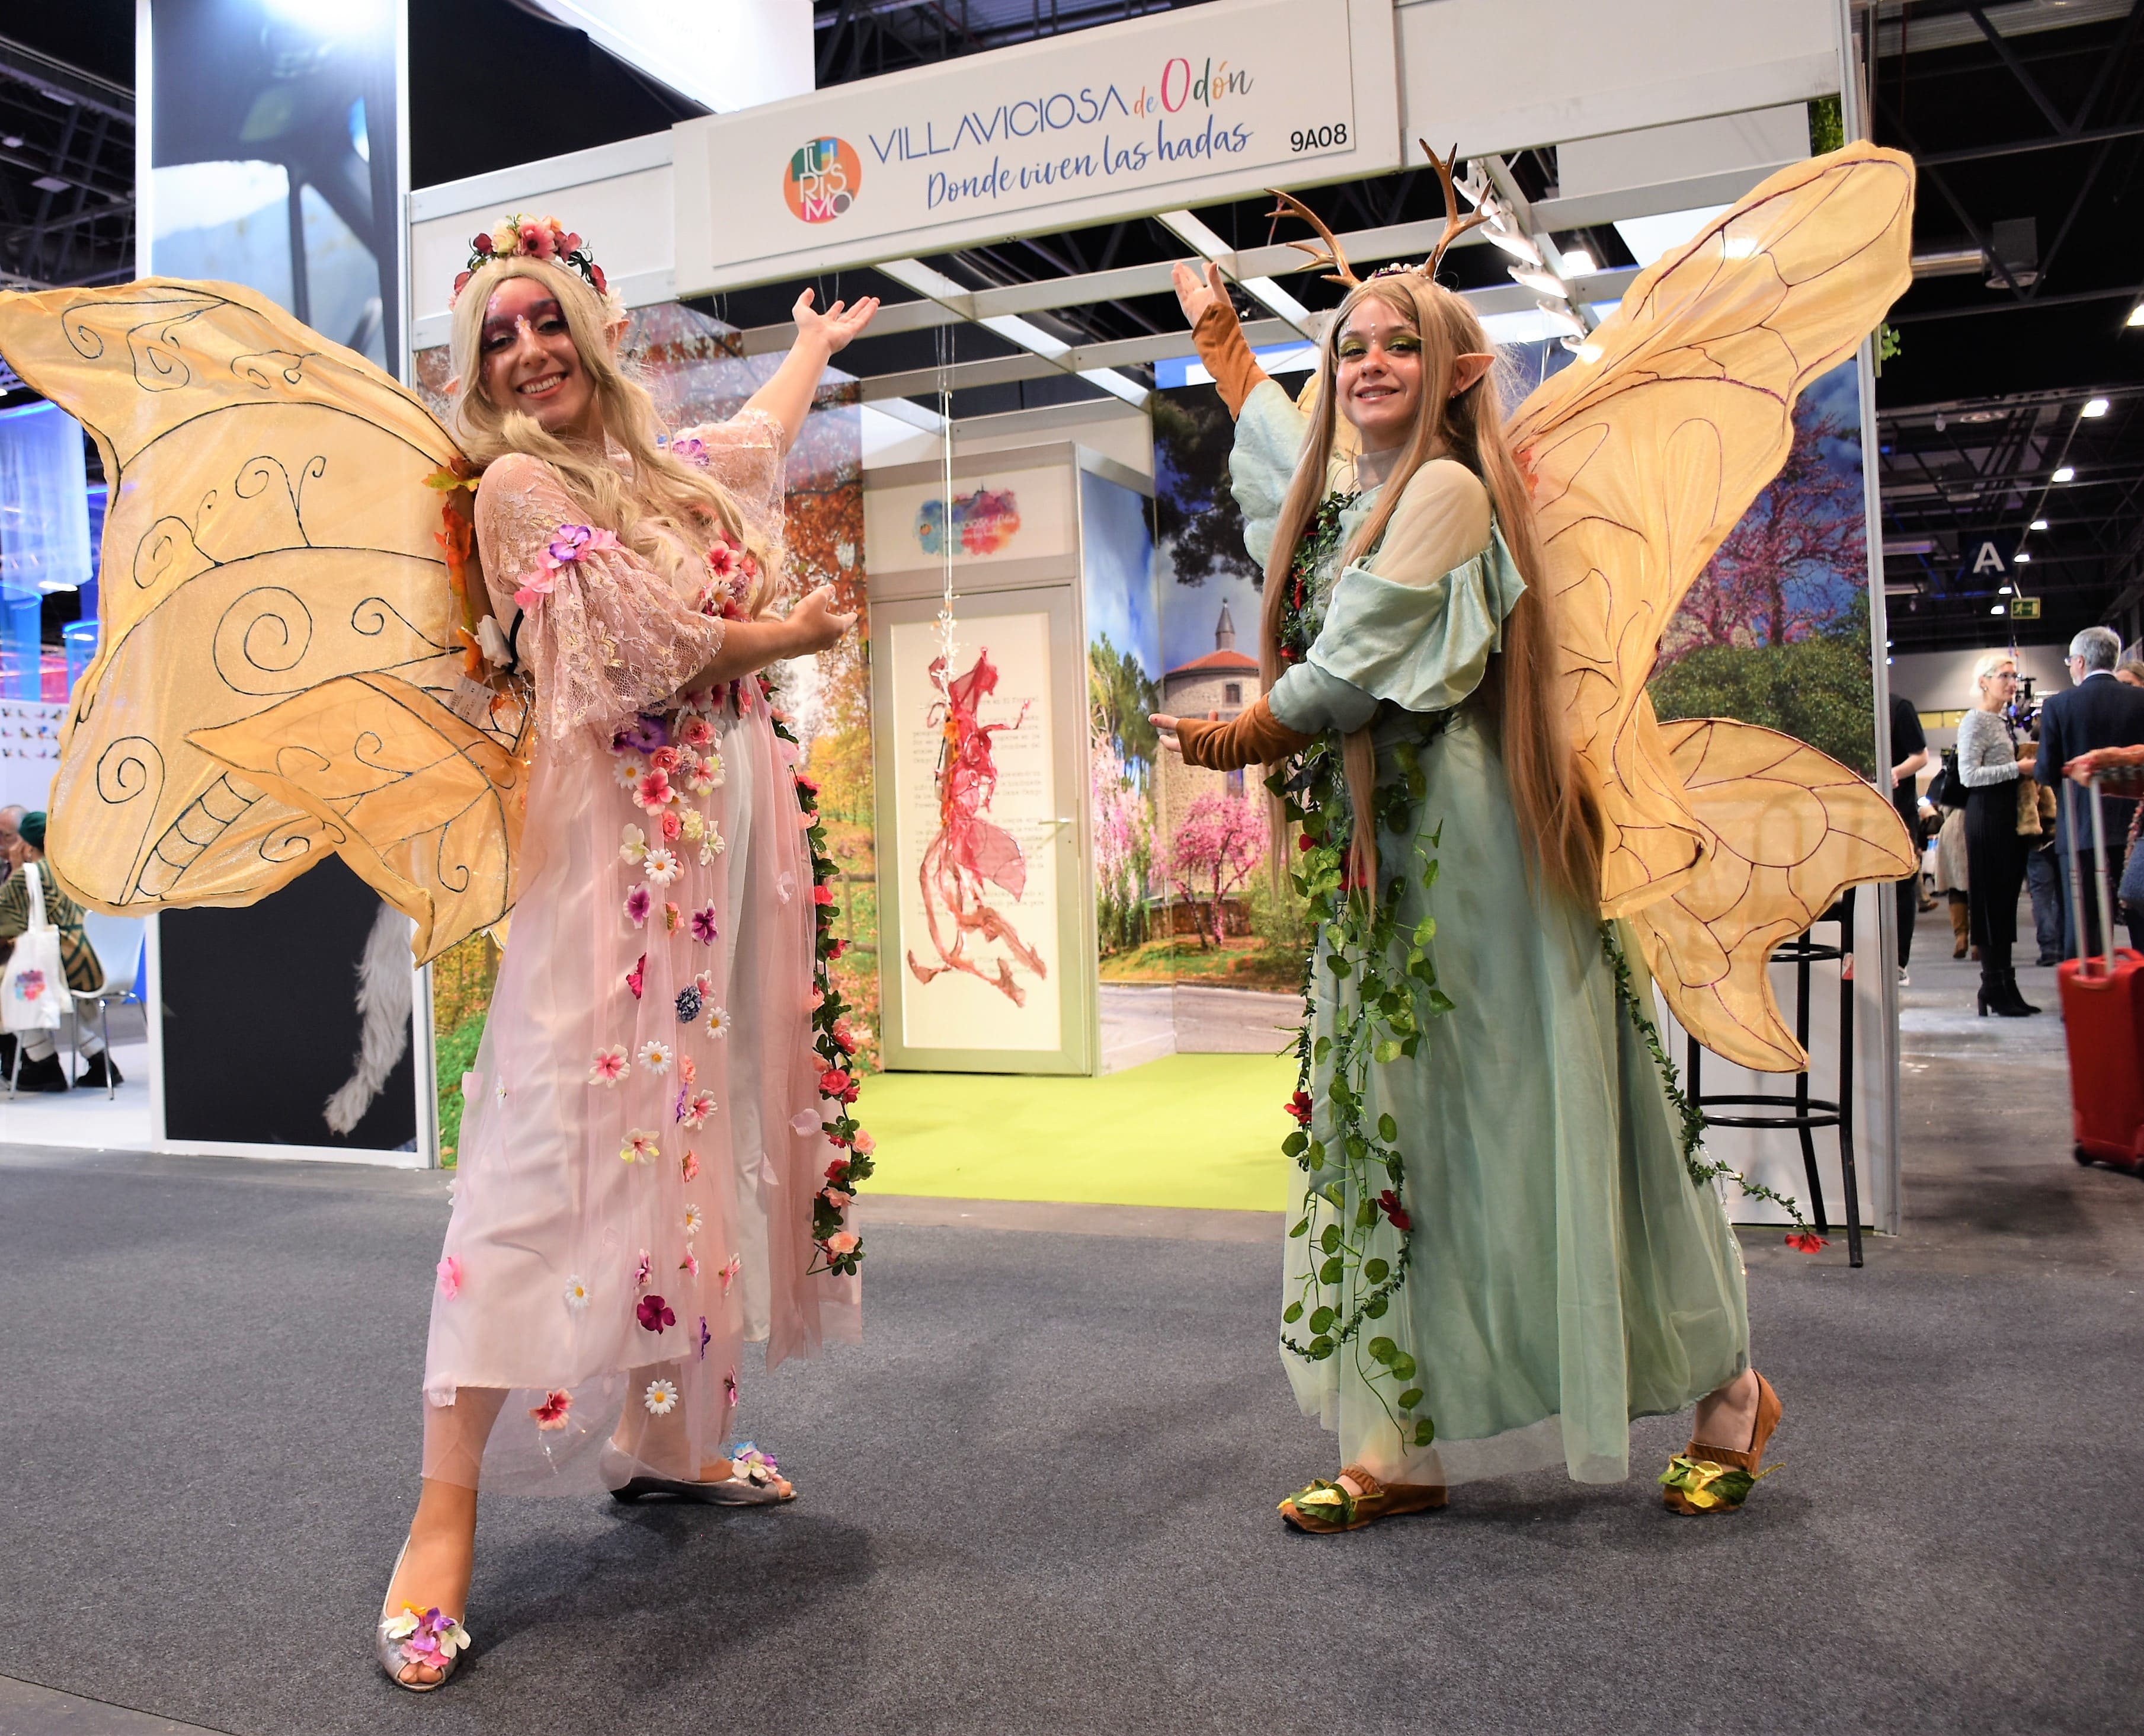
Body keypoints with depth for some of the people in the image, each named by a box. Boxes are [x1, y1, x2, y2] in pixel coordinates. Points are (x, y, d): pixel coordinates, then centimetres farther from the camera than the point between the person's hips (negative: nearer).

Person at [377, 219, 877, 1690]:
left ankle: (664, 1435, 22)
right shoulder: (519, 483, -3)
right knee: (556, 1136, -12)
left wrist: (821, 341, 60)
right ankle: (445, 1515, -7)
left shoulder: (669, 465, 18)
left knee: (702, 1119, 9)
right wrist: (790, 634, 1)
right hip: (613, 829, -8)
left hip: (730, 821, 8)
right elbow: (648, 643, -15)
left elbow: (764, 431, 41)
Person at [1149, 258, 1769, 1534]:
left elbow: (1346, 678, -14)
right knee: (1394, 1136, 6)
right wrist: (1217, 331, 53)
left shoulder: (1446, 488, -9)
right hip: (1376, 852, 9)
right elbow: (1277, 439, 40)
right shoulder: (1346, 500, 17)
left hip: (1465, 841, -9)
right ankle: (1407, 1447, 13)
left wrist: (1231, 740, 2)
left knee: (1512, 1123, -2)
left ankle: (1726, 1391, 19)